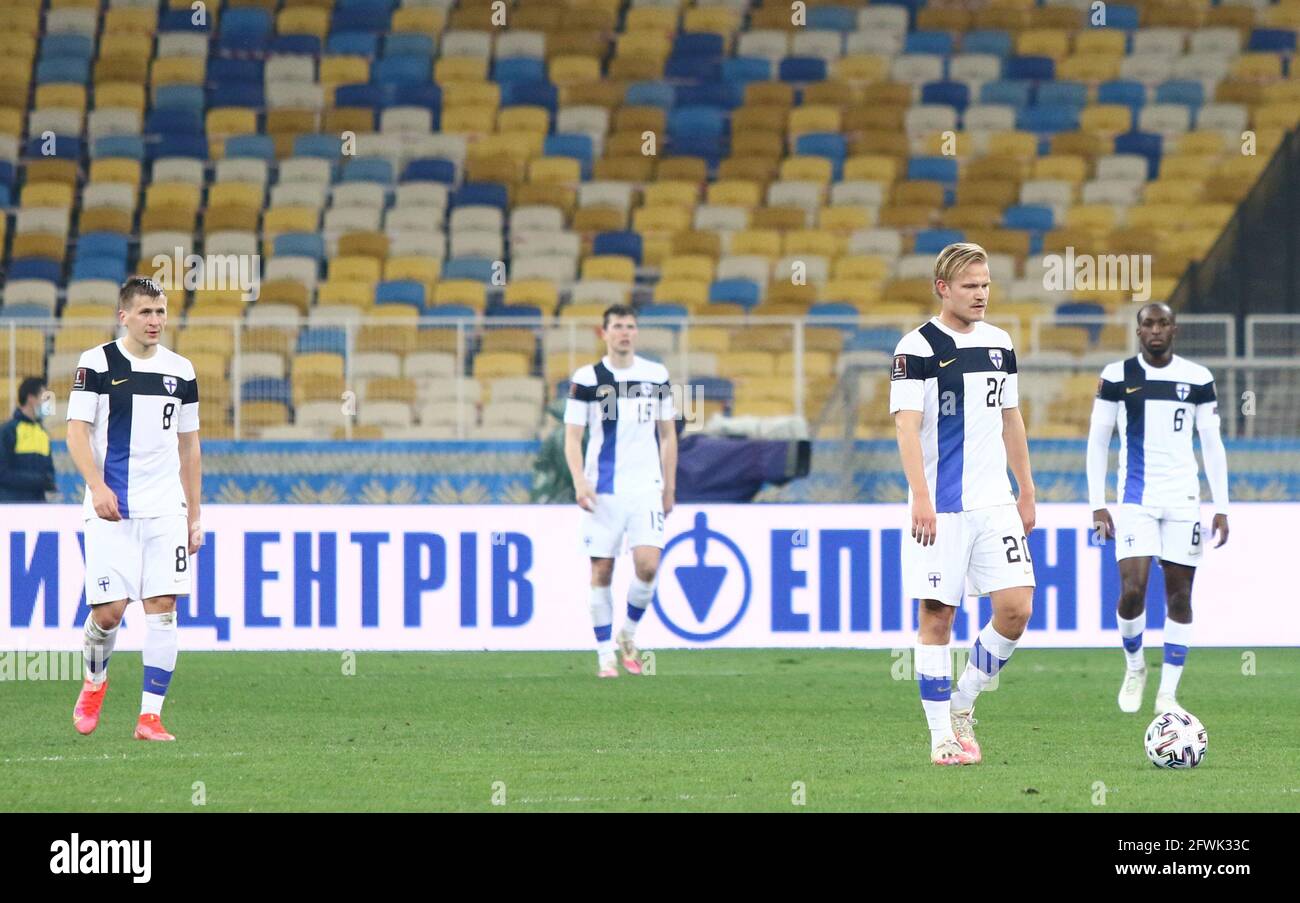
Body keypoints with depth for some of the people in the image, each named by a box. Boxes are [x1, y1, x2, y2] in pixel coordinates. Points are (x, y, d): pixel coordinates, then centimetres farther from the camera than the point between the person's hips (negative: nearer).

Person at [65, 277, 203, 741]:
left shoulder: (181, 371, 11)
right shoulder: (96, 364, -1)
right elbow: (76, 431, -6)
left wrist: (194, 516, 15)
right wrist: (97, 485, -21)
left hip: (166, 510, 3)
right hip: (110, 510, -3)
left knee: (163, 607, -7)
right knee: (109, 610, -7)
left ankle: (150, 716, -3)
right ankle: (95, 681, 24)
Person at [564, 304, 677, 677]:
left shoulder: (656, 376, 8)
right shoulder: (586, 379, 1)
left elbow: (667, 435, 15)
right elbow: (572, 436, 1)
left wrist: (669, 487, 12)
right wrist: (579, 481, -13)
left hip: (646, 487, 1)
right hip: (603, 489, -1)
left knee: (648, 564, -13)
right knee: (601, 571, -1)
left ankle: (629, 633, 11)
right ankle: (605, 653, 9)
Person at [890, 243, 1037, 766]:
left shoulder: (999, 344, 12)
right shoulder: (917, 348, -6)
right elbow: (907, 426, -13)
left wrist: (1026, 491, 19)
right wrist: (921, 498, -22)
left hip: (995, 504, 5)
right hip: (940, 507, -5)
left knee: (1016, 609, -5)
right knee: (937, 616, -2)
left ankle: (962, 702, 14)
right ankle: (942, 736, 4)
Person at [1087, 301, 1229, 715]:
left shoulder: (1198, 379, 5)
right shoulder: (1116, 377, 1)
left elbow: (1212, 445, 8)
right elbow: (1097, 441, 5)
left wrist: (1221, 507, 4)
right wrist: (1097, 504, -1)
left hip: (1184, 500, 2)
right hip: (1136, 499, -2)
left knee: (1179, 595, 1)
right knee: (1132, 590, -14)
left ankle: (1167, 694, 9)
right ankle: (1134, 667, 14)